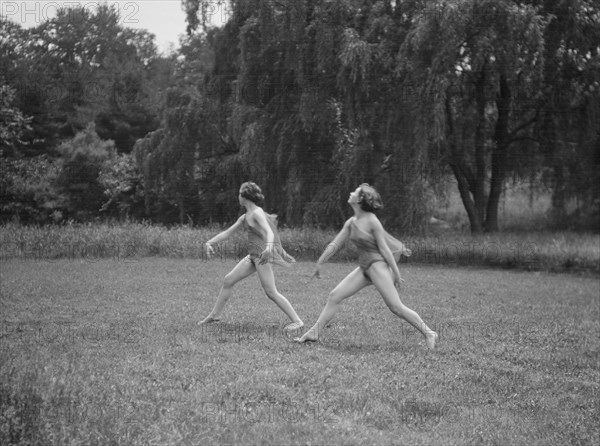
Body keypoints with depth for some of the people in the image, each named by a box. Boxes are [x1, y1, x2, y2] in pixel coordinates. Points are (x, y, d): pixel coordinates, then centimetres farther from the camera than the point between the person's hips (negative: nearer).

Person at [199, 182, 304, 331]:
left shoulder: (257, 213, -13)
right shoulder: (245, 217, 15)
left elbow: (269, 232, -27)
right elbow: (227, 233, 20)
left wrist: (269, 247, -47)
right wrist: (209, 243, 10)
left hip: (262, 256, -9)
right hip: (253, 256, 9)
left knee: (271, 293, -12)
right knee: (228, 280, 10)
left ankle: (297, 321, -8)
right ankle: (215, 314, 22)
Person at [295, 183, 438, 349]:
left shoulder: (372, 221, -14)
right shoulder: (351, 222, 7)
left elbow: (384, 248, -12)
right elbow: (335, 244, 14)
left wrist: (396, 273, -9)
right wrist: (319, 264, 17)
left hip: (378, 265, -8)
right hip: (364, 268, 8)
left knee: (396, 307, -11)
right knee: (334, 296, 2)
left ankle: (429, 334, -2)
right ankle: (314, 332, 9)